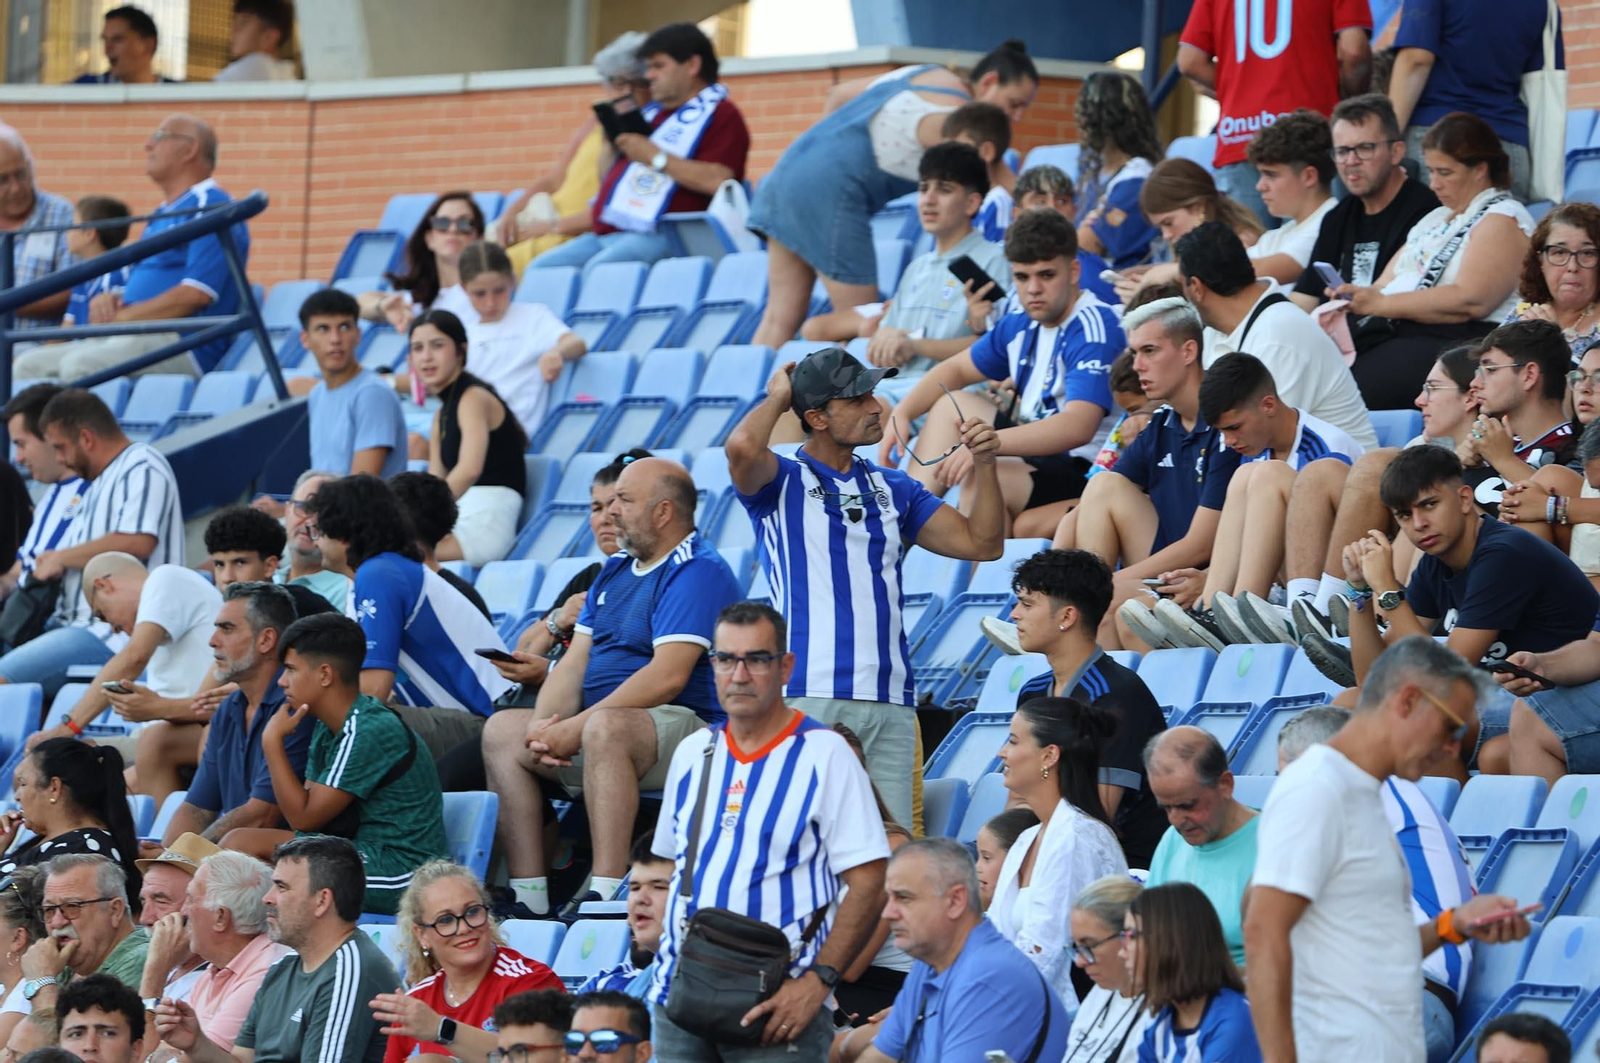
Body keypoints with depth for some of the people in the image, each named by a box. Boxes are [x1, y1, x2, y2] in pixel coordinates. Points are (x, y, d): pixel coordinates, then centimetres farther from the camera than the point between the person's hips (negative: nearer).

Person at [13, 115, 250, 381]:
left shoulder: (210, 206, -6)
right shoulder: (162, 215, 27)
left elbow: (196, 294, -17)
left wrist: (123, 317, -12)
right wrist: (110, 300, 5)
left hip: (182, 343, -10)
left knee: (79, 365, -34)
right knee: (28, 365, -4)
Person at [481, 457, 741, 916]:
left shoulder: (697, 571, -11)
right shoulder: (615, 569, 19)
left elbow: (668, 676, -22)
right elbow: (575, 662, 14)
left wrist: (576, 728, -22)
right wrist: (544, 728, -7)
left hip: (689, 728, -10)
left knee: (605, 727, -38)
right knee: (502, 730, -2)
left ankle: (605, 893, -44)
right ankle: (527, 896, -11)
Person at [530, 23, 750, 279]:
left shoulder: (720, 116, -1)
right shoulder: (653, 113, 26)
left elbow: (716, 181, -18)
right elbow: (609, 176, 32)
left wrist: (655, 157, -15)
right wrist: (611, 145, 11)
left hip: (659, 236, -9)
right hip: (604, 235, 9)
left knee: (598, 270, -34)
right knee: (540, 268, -8)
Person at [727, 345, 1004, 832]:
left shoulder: (892, 487, 21)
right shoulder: (782, 481, 6)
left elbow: (980, 542, 20)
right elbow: (742, 448, -17)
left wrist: (984, 464, 7)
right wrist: (776, 398, 2)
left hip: (890, 701, 5)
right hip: (808, 696, -5)